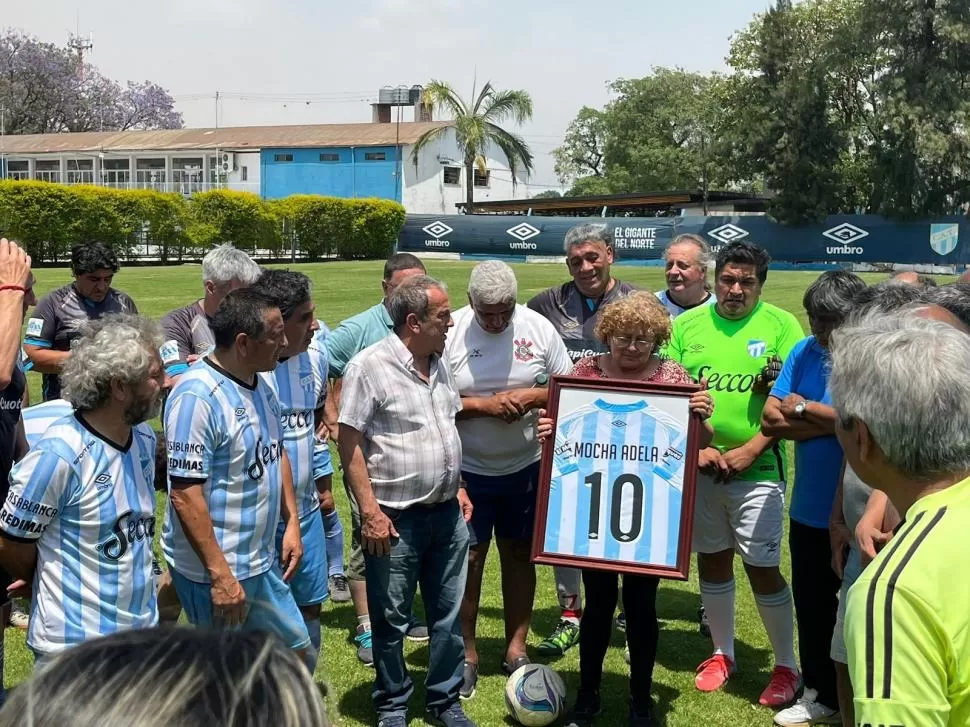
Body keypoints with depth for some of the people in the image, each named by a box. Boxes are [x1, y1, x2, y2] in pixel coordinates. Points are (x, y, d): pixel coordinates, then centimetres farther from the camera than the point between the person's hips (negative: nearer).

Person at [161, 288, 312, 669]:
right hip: (212, 571, -9)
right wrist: (220, 574, -24)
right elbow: (185, 493, -25)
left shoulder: (260, 383, 6)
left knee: (297, 652, 19)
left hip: (263, 562, 9)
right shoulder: (197, 395, -23)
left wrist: (291, 523, 11)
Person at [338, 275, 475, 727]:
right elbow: (349, 443, -14)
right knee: (392, 621, 9)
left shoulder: (440, 364, 8)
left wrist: (458, 488, 15)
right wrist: (370, 512, -17)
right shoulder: (370, 366, -14)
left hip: (447, 515, 6)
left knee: (448, 616, 14)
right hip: (396, 519, -6)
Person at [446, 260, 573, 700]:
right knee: (468, 558, 2)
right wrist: (485, 404, -22)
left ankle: (516, 647, 26)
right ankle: (466, 653, 18)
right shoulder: (449, 332, -12)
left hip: (525, 467, 2)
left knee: (519, 554, 12)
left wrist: (532, 397, -19)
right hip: (466, 469, -2)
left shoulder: (538, 327, -6)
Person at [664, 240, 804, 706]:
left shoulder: (781, 326, -4)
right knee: (712, 559, 14)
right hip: (698, 467, 3)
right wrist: (696, 448, -8)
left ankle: (786, 666, 16)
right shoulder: (686, 326, 4)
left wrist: (750, 450, -14)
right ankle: (723, 653, 31)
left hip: (756, 470, -3)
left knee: (763, 567, -2)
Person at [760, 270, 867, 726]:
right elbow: (771, 419, -4)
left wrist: (804, 408, -13)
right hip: (810, 509, 5)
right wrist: (837, 421, -15)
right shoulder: (804, 351, 1)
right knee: (811, 603, 18)